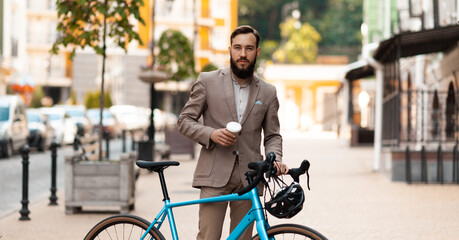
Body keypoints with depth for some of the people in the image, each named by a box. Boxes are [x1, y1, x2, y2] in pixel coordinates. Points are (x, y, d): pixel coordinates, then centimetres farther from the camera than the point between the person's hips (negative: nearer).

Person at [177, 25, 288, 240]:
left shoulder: (267, 92, 12)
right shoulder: (208, 81, 5)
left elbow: (272, 135, 16)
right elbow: (185, 121, 5)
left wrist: (274, 159, -5)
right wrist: (211, 134, -13)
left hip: (248, 178, 3)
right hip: (215, 175, -3)